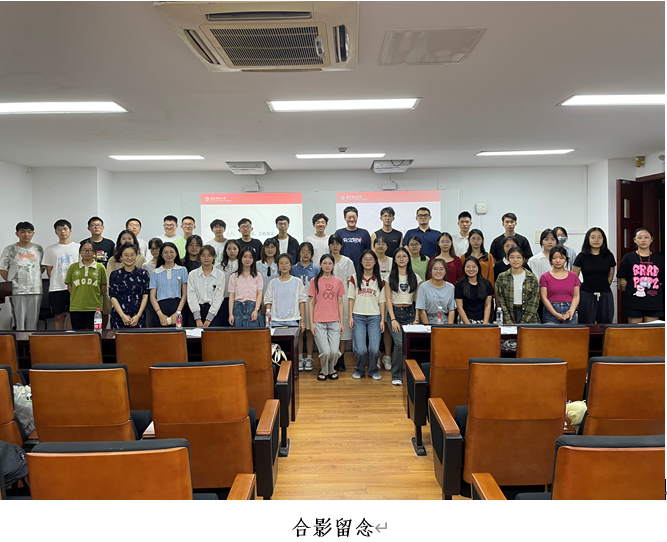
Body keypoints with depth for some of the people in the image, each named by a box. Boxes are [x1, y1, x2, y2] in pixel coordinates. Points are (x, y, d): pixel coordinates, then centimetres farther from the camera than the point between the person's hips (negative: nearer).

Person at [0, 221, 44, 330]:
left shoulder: (39, 249, 10)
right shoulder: (9, 250, 3)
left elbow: (43, 267, 16)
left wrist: (33, 277, 5)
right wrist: (12, 282, -1)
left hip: (35, 290, 2)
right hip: (17, 291, -2)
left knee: (32, 323, 4)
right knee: (19, 323, -2)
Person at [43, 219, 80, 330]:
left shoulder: (78, 247, 7)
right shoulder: (50, 249, 10)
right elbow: (49, 270, 10)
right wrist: (56, 283, 1)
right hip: (56, 289, 1)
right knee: (59, 317, 6)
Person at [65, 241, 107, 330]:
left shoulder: (100, 267, 3)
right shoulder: (73, 267, 7)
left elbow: (104, 287, 7)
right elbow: (69, 286, 11)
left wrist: (95, 298, 2)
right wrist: (78, 297, 3)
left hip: (94, 308, -1)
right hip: (76, 308, 1)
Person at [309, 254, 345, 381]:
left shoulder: (338, 281, 9)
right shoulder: (315, 281, 3)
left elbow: (340, 303, 11)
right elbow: (311, 303, 3)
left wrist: (341, 322, 7)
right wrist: (311, 322, -3)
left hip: (334, 321, 2)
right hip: (319, 322, -2)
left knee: (334, 351, -6)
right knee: (325, 352, -9)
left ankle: (331, 370, 23)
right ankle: (323, 371, 20)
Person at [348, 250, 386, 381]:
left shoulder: (380, 280, 7)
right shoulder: (355, 278, 4)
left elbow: (382, 301, 7)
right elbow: (351, 299, 4)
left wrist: (382, 320, 2)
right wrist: (350, 317, -2)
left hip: (374, 317, 1)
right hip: (358, 317, -1)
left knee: (374, 349, -5)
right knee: (360, 349, -7)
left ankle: (373, 370, 21)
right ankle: (359, 370, 20)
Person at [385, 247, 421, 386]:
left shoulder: (415, 277, 8)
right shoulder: (390, 277, 3)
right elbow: (388, 299, 0)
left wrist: (417, 317, -2)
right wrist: (393, 319, -8)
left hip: (409, 312, 2)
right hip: (394, 312, -2)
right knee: (399, 343, -15)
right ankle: (396, 376, -2)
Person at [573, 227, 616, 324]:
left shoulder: (609, 256, 5)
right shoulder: (582, 256, -3)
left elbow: (610, 276, 14)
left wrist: (602, 288, 11)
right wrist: (584, 288, 2)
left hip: (605, 296, 3)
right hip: (587, 296, -3)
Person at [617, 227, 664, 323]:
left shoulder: (659, 259, 10)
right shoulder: (628, 258, 3)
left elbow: (662, 281, 11)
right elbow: (622, 280, 1)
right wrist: (629, 292, -3)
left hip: (654, 303, 2)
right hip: (634, 304, -2)